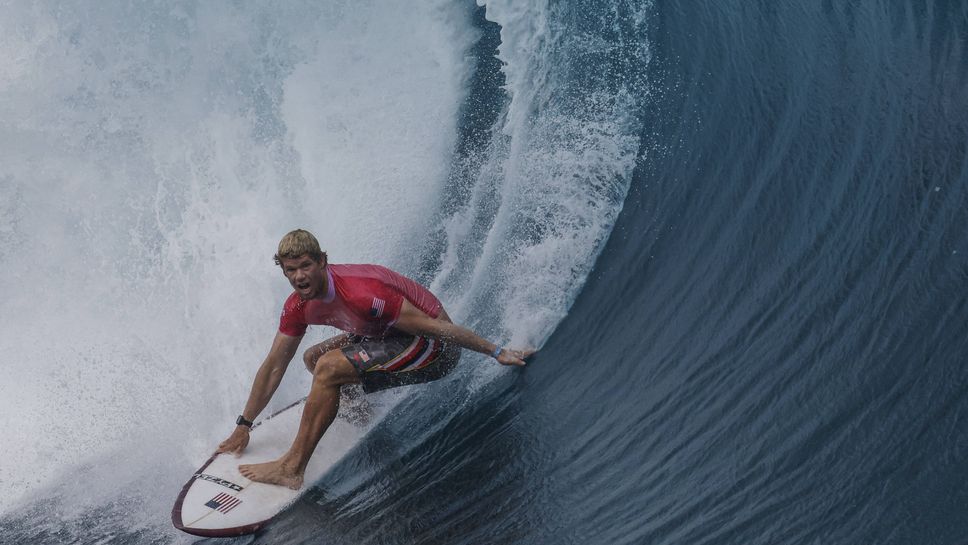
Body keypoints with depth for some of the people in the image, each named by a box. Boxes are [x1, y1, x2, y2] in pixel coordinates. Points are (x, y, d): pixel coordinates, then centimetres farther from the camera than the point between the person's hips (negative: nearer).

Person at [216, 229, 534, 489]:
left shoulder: (359, 293, -30)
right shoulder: (298, 306, -4)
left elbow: (432, 325, -25)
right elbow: (274, 366, 6)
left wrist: (495, 352, -19)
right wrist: (243, 426, 11)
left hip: (436, 347, -9)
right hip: (393, 336, 9)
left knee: (328, 368, -22)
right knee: (313, 358, 13)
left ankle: (292, 469, -14)